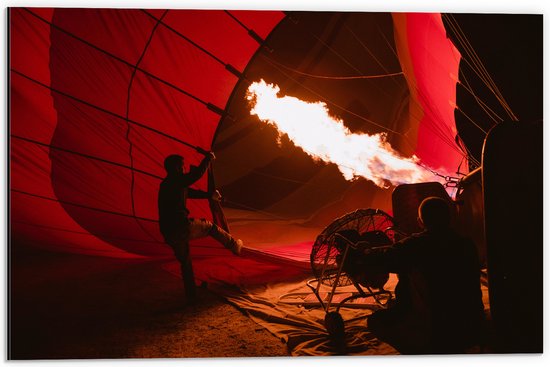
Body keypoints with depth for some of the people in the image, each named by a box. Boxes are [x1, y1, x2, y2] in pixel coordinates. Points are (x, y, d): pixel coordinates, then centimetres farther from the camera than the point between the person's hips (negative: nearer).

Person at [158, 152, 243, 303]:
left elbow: (190, 192, 27)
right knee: (210, 227, 17)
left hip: (169, 232, 8)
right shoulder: (176, 181, -11)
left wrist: (209, 195, 34)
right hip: (183, 228, -8)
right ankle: (235, 246, 32)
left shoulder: (166, 185, 18)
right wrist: (208, 157, 2)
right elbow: (197, 174, -14)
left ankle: (191, 297, 22)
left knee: (185, 262, 17)